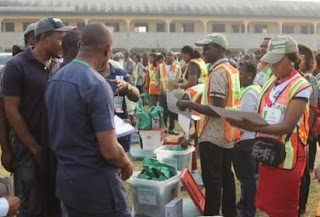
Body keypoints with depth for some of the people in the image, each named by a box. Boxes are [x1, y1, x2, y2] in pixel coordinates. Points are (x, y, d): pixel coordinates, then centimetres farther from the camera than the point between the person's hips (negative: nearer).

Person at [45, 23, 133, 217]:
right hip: (96, 183, -8)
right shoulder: (97, 84, -21)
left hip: (65, 179, 8)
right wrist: (127, 165, -3)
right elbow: (110, 151, -22)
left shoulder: (55, 79, 4)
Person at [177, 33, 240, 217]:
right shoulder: (232, 70, 10)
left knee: (212, 180, -1)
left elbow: (217, 110, -23)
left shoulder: (218, 72, -19)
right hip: (227, 133, 9)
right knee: (225, 175, 17)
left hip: (213, 135, -9)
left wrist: (189, 105, -18)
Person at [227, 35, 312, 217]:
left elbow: (287, 126, -21)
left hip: (287, 157, -6)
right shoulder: (270, 84, 9)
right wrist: (244, 122, -6)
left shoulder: (301, 87, -13)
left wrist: (252, 128, -29)